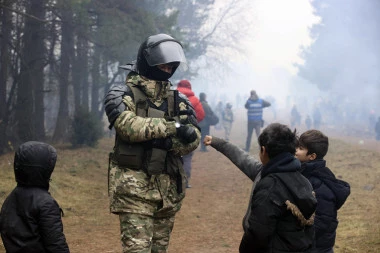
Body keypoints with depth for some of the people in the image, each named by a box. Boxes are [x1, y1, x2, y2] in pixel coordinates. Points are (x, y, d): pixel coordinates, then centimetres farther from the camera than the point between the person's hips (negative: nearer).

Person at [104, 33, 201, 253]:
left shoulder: (178, 100, 12)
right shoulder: (123, 94, -2)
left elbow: (193, 139, 0)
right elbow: (127, 125, -22)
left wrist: (167, 141, -19)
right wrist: (173, 126, -22)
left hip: (169, 187, 5)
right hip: (135, 186, -5)